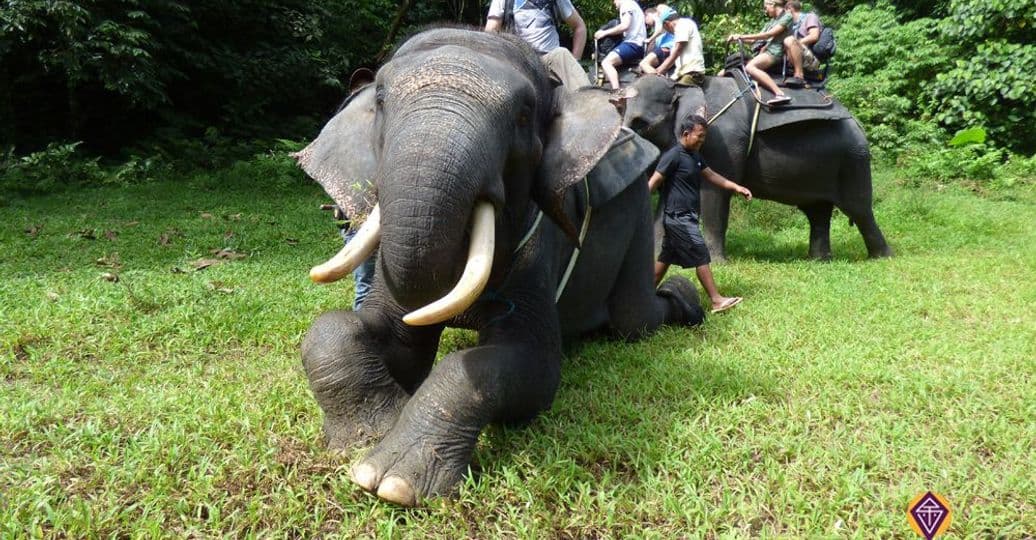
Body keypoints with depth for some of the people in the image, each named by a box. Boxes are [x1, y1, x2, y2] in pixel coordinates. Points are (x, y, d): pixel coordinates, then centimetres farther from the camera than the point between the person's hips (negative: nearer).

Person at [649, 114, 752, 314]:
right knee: (701, 257, -7)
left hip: (686, 217, 10)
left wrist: (736, 187, 14)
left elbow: (711, 175, 21)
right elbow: (653, 182, -17)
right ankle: (717, 300, -1)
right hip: (678, 217, -10)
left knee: (666, 257, 13)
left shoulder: (695, 156, 15)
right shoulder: (673, 155, -14)